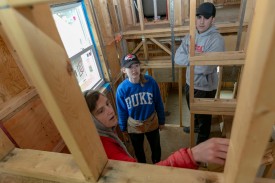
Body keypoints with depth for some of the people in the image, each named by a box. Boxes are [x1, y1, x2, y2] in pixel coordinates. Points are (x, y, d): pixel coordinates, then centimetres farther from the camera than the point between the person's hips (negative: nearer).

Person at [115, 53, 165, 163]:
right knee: (138, 150, 26)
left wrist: (161, 121, 1)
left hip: (151, 122, 1)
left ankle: (157, 164, 57)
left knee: (155, 147, 25)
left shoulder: (150, 82, -22)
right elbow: (121, 111, -9)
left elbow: (158, 103, -9)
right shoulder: (122, 89, -23)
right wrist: (123, 128, 2)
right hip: (133, 125, 0)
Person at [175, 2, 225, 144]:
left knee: (204, 116, 16)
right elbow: (177, 58, -12)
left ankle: (202, 143, 41)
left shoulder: (216, 40, -22)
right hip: (190, 82, 6)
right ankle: (196, 126, 59)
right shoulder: (190, 36, -2)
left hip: (205, 87, -6)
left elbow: (205, 68, -31)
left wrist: (189, 59, -18)